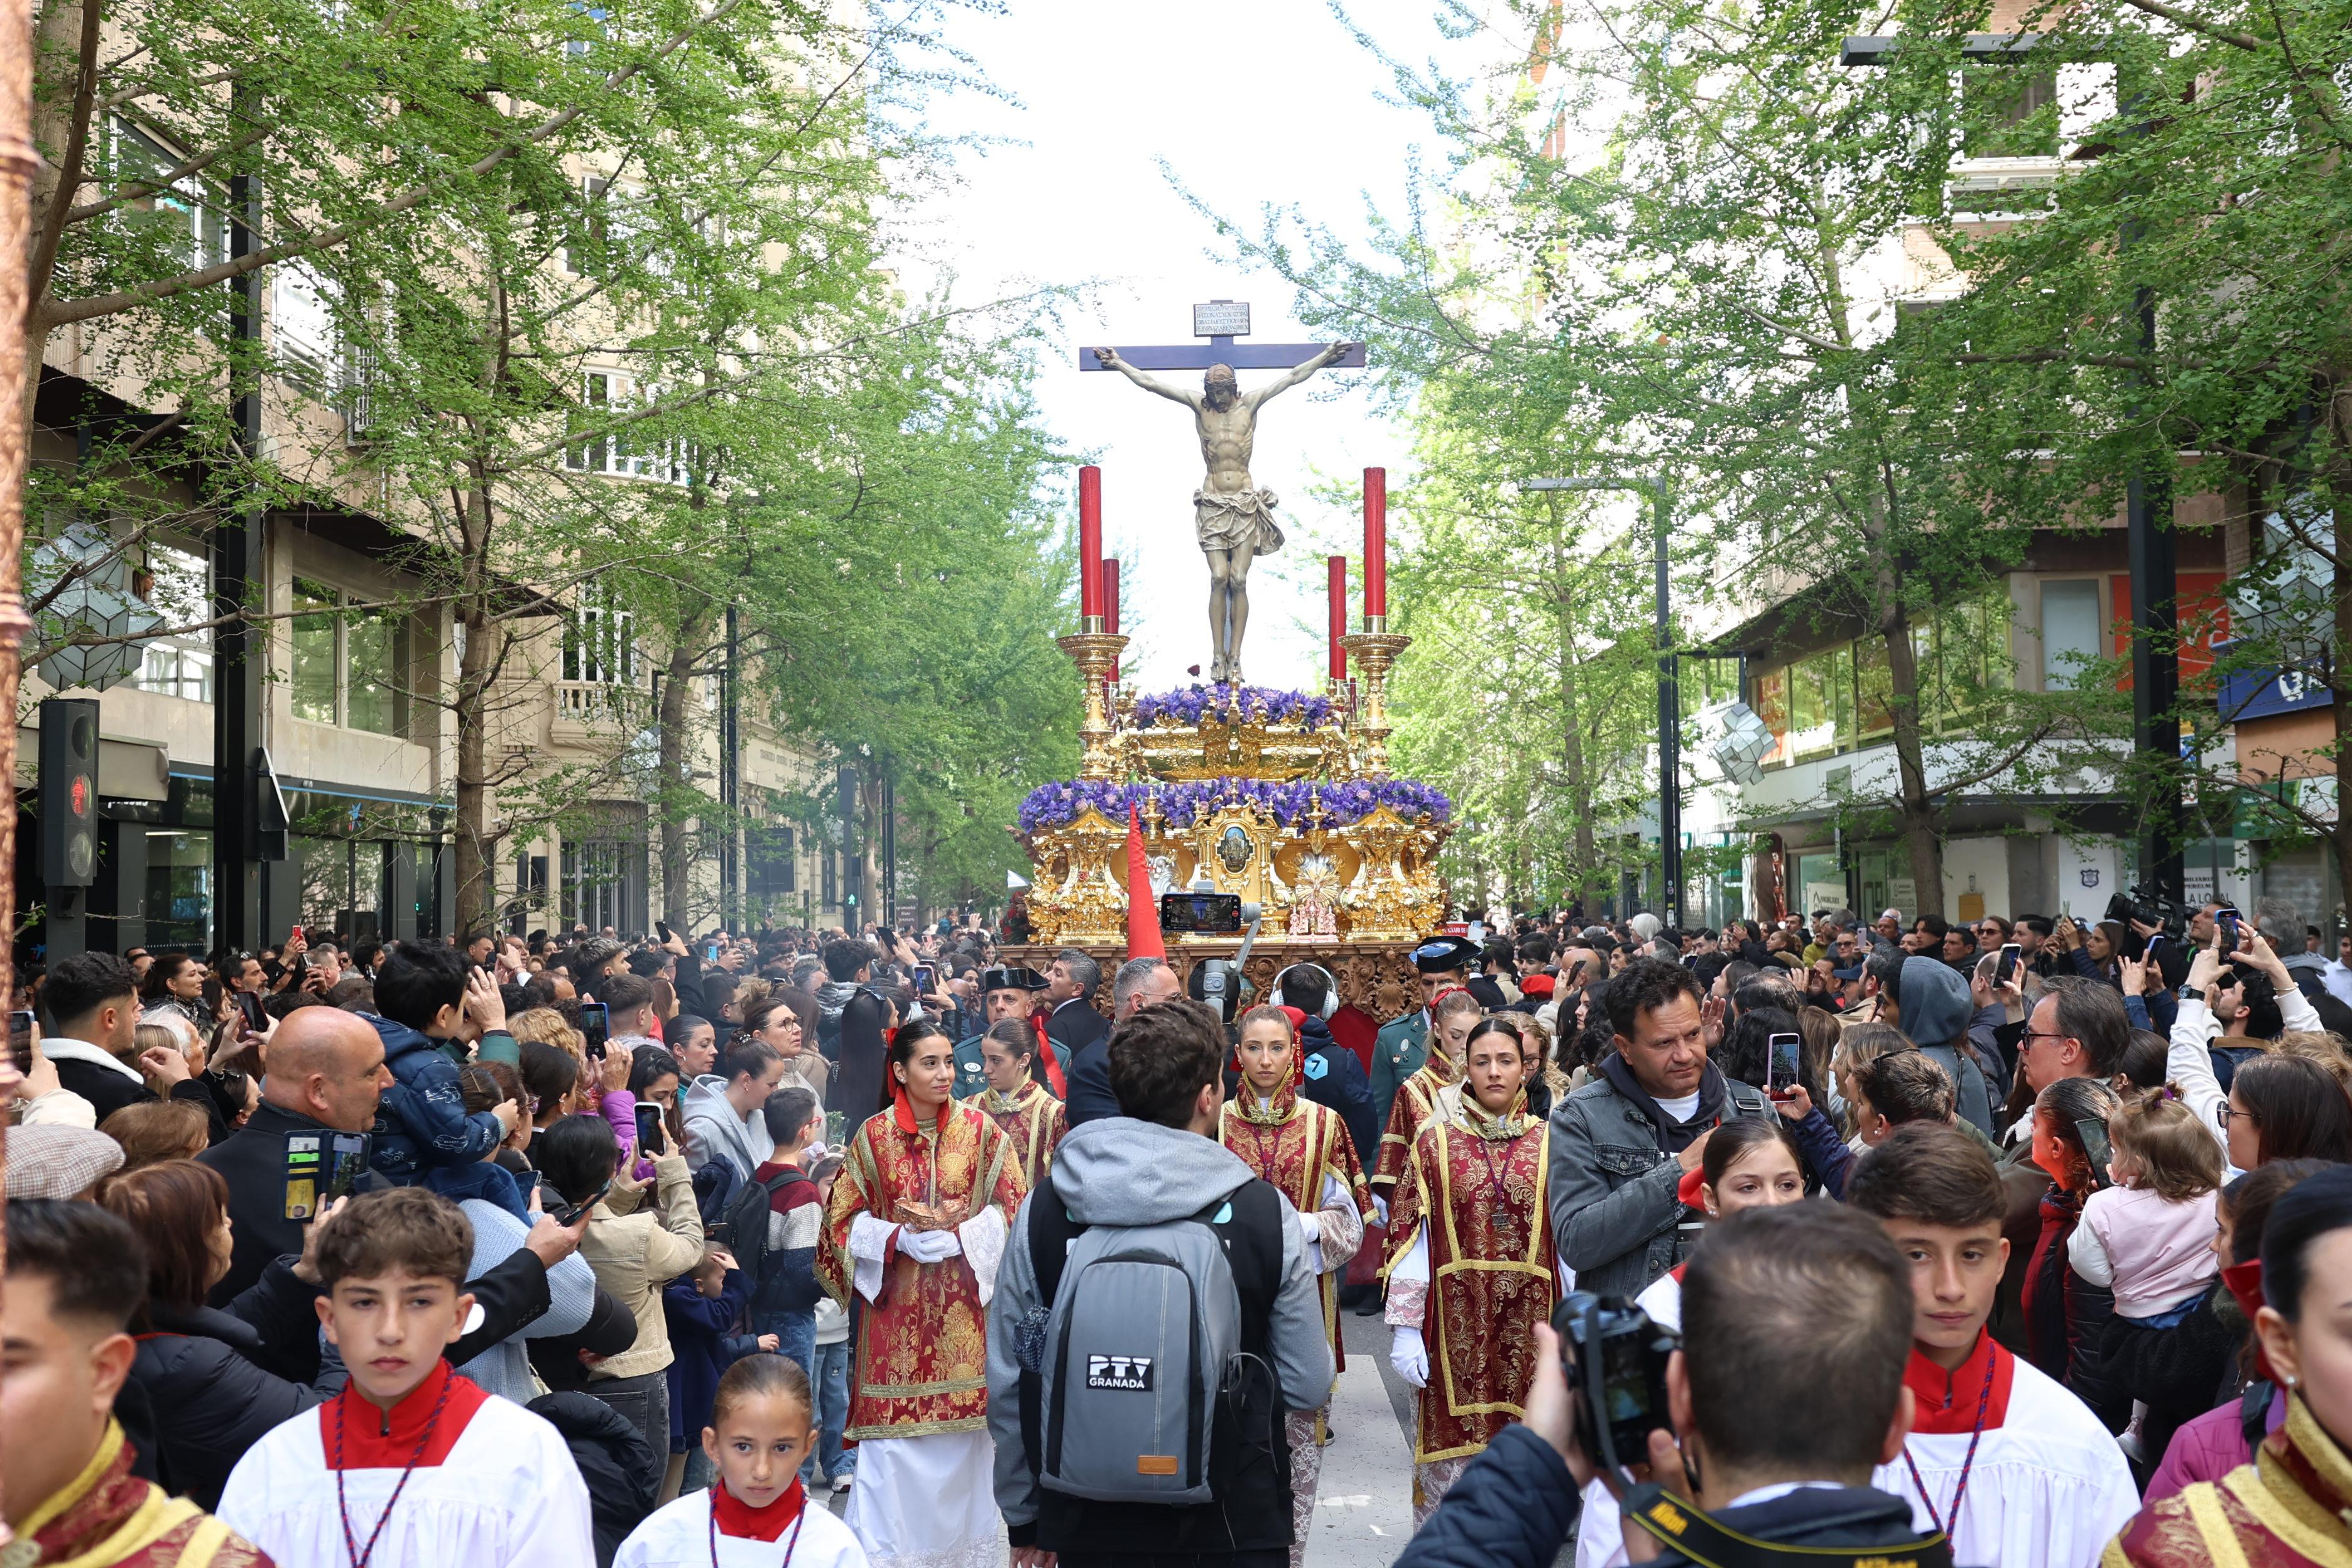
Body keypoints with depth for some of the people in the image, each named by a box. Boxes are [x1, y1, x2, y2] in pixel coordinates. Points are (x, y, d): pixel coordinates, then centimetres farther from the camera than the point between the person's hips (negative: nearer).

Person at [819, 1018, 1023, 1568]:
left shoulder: (980, 1130, -1)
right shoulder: (871, 1136, -1)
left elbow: (1010, 1210, 0)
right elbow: (846, 1220, 4)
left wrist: (955, 1235, -14)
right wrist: (899, 1239, -12)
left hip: (963, 1305, 0)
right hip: (896, 1306, 0)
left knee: (962, 1431, 5)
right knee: (893, 1432, 1)